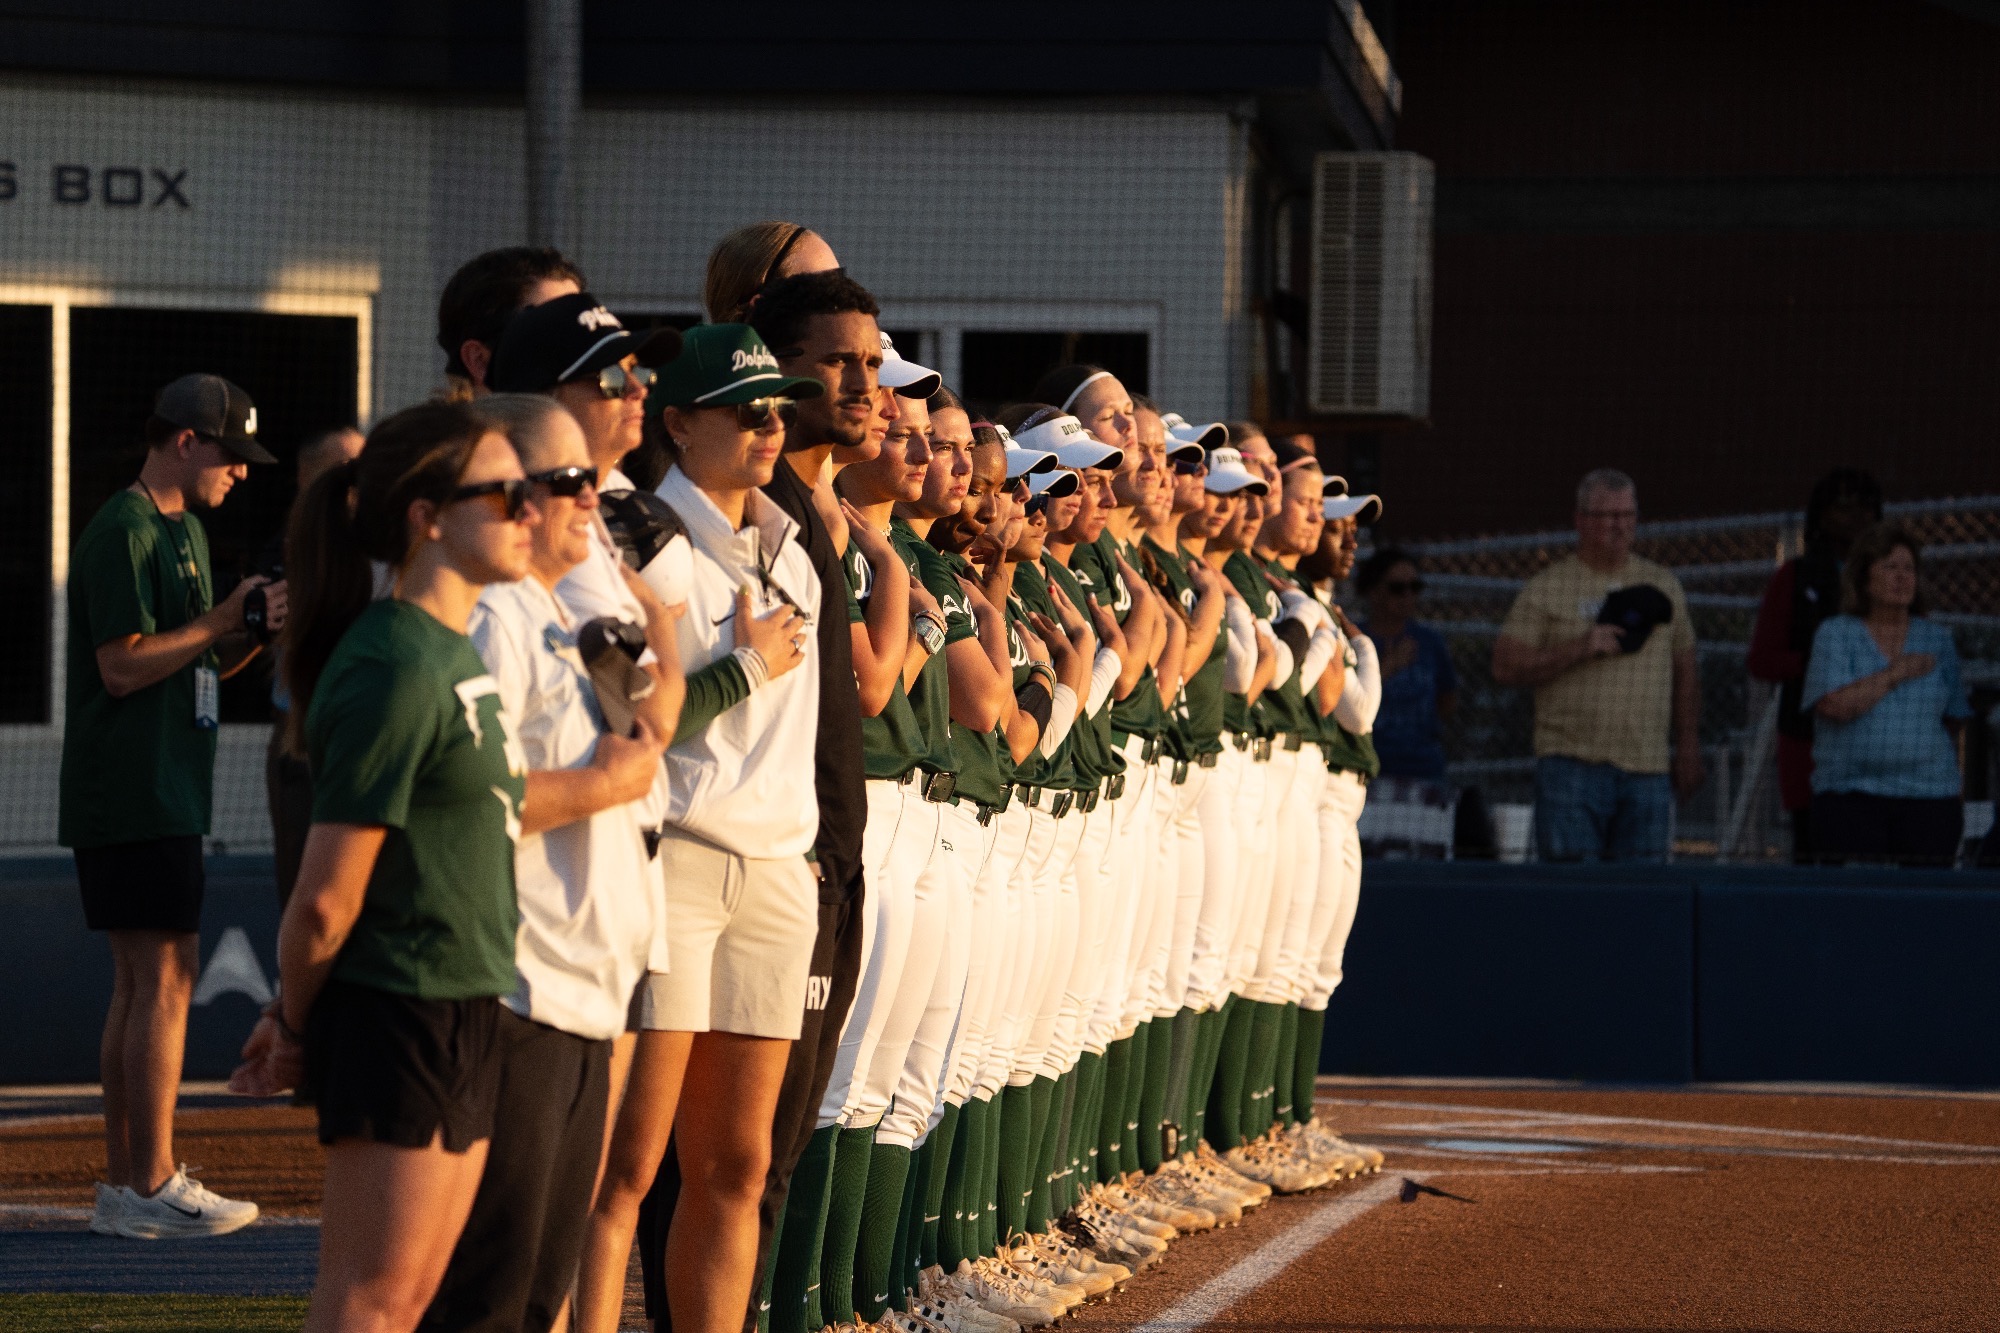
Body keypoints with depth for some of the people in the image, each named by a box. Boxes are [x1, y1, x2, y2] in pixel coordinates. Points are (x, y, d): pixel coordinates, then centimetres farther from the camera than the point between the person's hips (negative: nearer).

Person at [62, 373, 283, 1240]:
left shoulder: (184, 531, 20)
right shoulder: (124, 532, -12)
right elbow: (123, 665, -18)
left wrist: (251, 630, 5)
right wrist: (226, 621, -14)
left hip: (165, 797, 10)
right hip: (133, 800, -10)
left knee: (140, 984, 10)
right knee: (163, 978, -10)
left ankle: (123, 1186, 12)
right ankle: (150, 1187, -9)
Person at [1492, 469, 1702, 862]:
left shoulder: (1663, 586, 16)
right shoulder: (1547, 589, 4)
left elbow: (1685, 671, 19)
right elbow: (1506, 667, -2)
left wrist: (1689, 745, 11)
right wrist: (1579, 649, -12)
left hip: (1647, 770, 3)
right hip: (1571, 765, -3)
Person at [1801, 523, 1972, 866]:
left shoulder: (1937, 639, 13)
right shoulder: (1835, 635, 5)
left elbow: (1953, 721, 18)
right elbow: (1834, 706, -11)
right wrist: (1895, 674, -6)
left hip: (1929, 799, 2)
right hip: (1850, 796, -2)